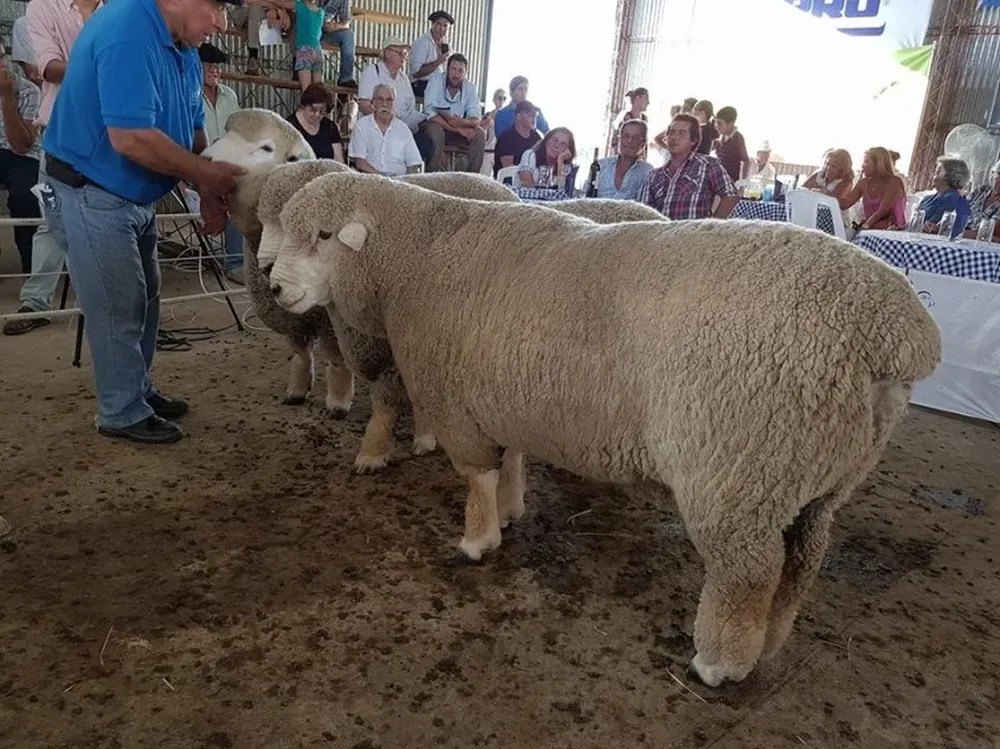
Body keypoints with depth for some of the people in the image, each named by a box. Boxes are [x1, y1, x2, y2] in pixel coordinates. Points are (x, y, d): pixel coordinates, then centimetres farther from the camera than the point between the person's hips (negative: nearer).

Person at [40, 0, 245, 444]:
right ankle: (123, 413, 15)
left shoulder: (181, 46, 4)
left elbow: (191, 131, 8)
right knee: (118, 308, 0)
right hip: (89, 196, -9)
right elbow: (130, 138, -33)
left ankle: (138, 391, 33)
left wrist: (209, 192, -3)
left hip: (133, 196, 10)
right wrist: (207, 173, -23)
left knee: (143, 300, 17)